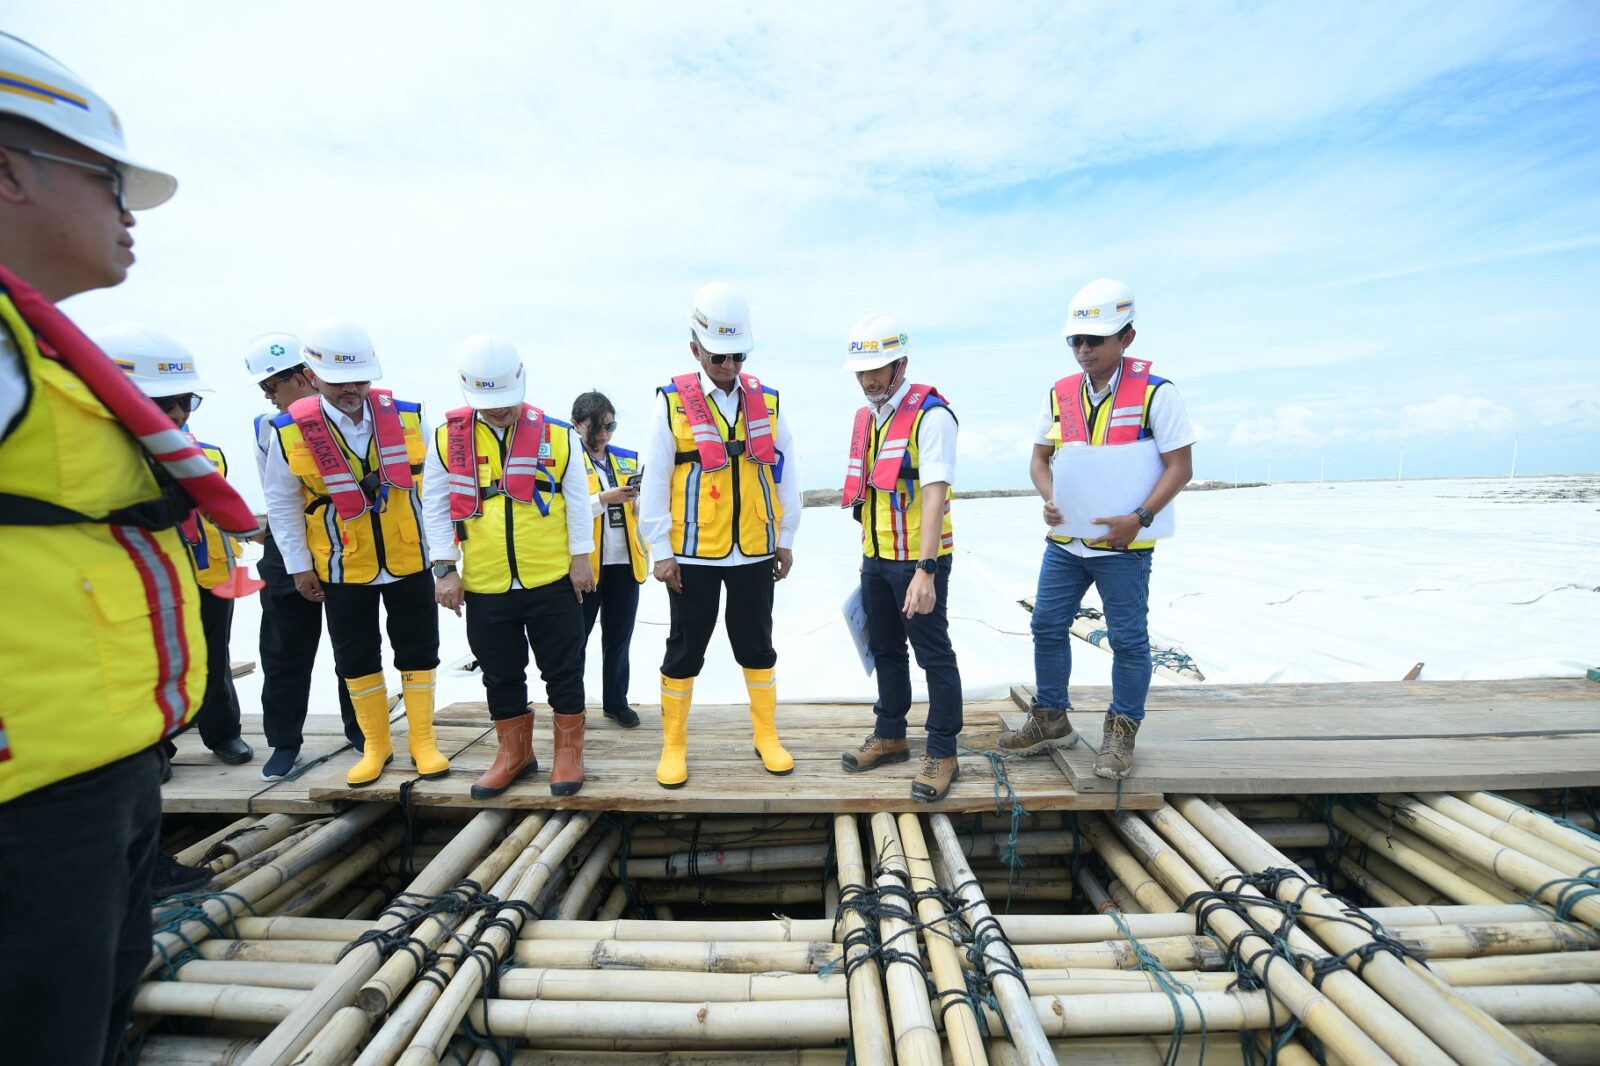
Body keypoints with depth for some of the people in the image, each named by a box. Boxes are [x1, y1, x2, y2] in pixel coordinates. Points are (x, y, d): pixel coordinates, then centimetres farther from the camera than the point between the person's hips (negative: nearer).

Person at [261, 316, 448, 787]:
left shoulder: (407, 416, -9)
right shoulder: (291, 430, -10)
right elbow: (281, 502, 2)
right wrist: (298, 565, 3)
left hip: (409, 561, 0)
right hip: (342, 569, 0)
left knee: (418, 651, 7)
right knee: (356, 658, 11)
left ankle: (422, 741, 23)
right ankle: (375, 744, 29)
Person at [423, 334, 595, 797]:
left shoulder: (557, 434, -4)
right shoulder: (449, 437, 0)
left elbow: (578, 501, 0)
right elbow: (435, 504, 4)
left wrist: (581, 558, -2)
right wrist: (445, 568, 0)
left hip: (553, 581, -2)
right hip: (484, 586, 2)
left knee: (563, 670, 8)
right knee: (500, 675, 16)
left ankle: (568, 750, 26)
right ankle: (514, 751, 34)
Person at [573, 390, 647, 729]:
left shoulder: (628, 459, 12)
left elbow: (641, 511, 11)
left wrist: (644, 495, -10)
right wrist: (604, 498, -23)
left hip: (624, 562, 4)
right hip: (584, 563, -4)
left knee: (619, 637, 12)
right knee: (575, 638, 6)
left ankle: (616, 701, 25)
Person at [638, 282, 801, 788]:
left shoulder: (766, 401, 4)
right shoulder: (673, 402, -5)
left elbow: (785, 473, 8)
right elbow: (654, 480, -4)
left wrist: (785, 539, 8)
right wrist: (660, 551, -6)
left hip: (754, 552, 3)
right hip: (692, 554, -2)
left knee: (757, 646, 13)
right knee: (684, 651, 9)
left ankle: (766, 736, 30)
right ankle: (674, 745, 25)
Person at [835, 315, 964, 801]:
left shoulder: (931, 415, -15)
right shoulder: (865, 417, 10)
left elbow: (934, 493, -26)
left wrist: (925, 570, -32)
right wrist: (869, 553, 17)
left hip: (918, 561, -8)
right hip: (876, 560, 8)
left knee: (934, 656, 4)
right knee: (885, 651, 18)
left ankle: (942, 753, 19)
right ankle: (890, 736, 35)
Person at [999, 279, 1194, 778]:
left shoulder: (1155, 392, -8)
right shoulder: (1059, 395, 5)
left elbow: (1180, 466, -8)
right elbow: (1040, 459, 11)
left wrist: (1140, 517, -21)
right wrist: (1049, 500, -8)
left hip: (1123, 544, -5)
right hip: (1064, 541, 5)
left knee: (1128, 639, 6)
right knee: (1047, 626, 10)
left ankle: (1121, 732, 24)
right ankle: (1051, 720, 27)